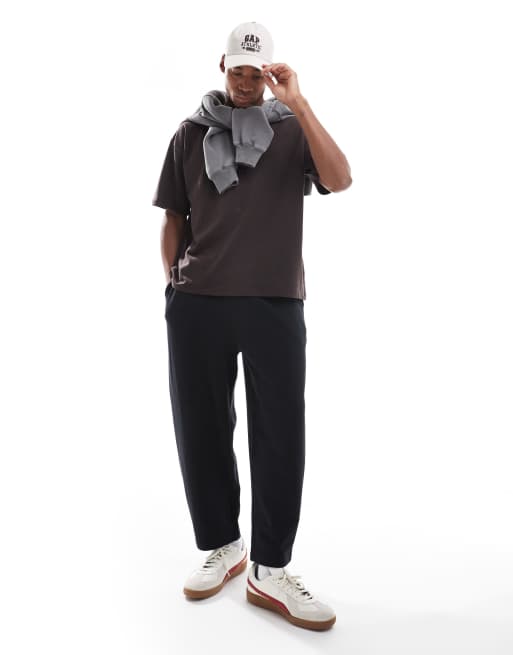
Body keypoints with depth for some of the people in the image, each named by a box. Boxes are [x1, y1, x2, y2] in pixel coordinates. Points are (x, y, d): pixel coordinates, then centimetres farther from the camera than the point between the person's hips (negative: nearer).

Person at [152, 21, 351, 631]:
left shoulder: (292, 129, 9)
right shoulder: (190, 133, 14)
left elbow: (339, 180, -10)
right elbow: (172, 219, 15)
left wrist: (297, 101, -12)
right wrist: (173, 284, 8)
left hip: (275, 303, -1)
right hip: (197, 305, 2)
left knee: (280, 434, 0)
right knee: (200, 428, 6)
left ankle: (270, 570, 14)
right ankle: (221, 547, 25)